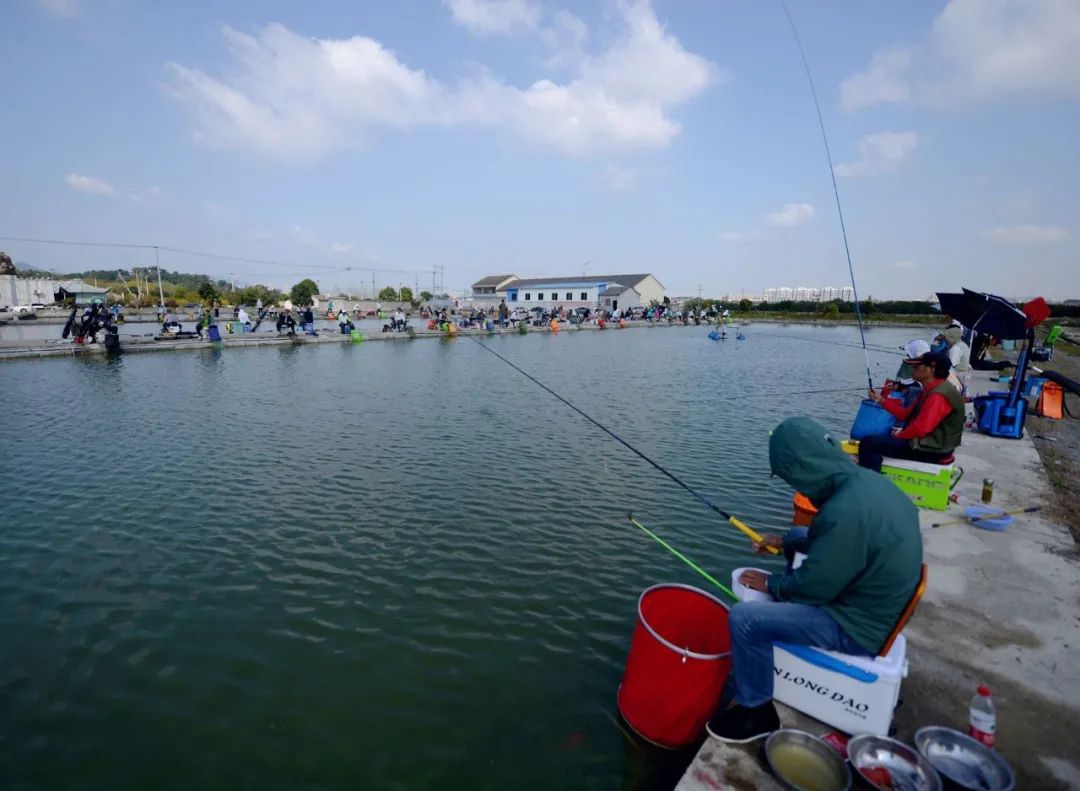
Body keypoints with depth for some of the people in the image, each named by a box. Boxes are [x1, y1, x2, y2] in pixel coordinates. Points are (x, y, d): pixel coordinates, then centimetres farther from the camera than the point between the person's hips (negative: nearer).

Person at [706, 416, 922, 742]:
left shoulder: (847, 511, -33)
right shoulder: (867, 481, -4)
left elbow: (813, 587, -23)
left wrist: (770, 583, -6)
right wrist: (787, 541, 10)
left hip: (858, 626, -10)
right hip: (874, 604, 10)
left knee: (744, 617, -17)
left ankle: (756, 711, 7)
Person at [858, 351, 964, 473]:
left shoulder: (938, 395, -22)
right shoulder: (930, 390, 13)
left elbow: (921, 427, -29)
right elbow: (907, 414, 16)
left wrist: (899, 436, -12)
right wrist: (881, 400, 9)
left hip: (931, 450, -11)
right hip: (925, 443, 11)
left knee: (868, 443, -18)